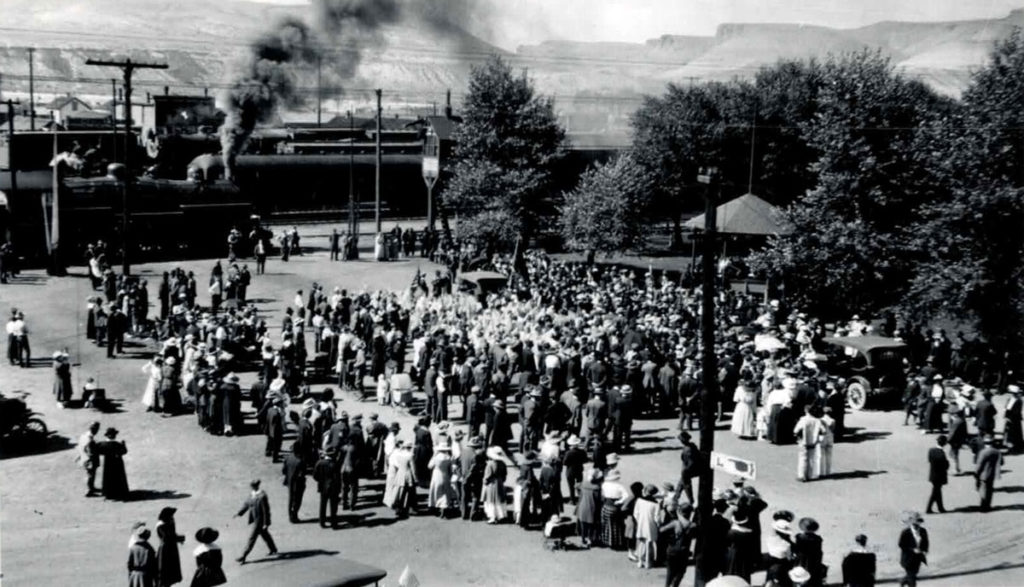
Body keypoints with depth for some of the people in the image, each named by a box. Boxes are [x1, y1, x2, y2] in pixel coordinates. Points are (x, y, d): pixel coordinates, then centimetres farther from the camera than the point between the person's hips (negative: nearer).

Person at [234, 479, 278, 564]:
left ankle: (243, 557, 3)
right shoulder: (252, 493, -2)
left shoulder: (262, 497, -27)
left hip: (259, 520, -9)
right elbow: (247, 503, 7)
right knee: (265, 535, 24)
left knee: (252, 538, -3)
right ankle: (273, 550, 41)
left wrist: (266, 524, -19)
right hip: (255, 518, 9)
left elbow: (266, 511, -22)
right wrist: (239, 513, -5)